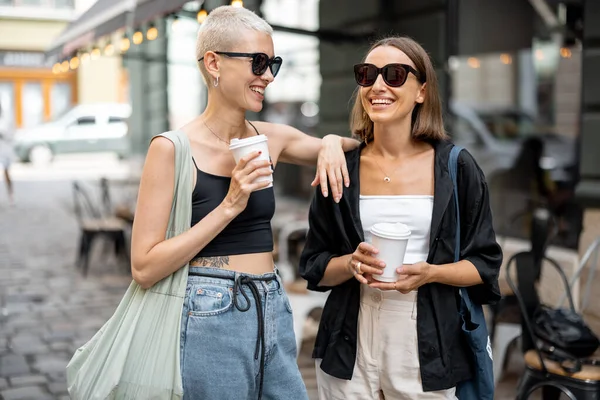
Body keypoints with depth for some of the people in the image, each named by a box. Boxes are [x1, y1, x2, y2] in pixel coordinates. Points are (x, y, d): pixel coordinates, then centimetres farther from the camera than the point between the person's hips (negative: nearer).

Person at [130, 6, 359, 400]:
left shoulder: (271, 139, 5)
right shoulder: (173, 149, -11)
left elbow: (356, 143, 20)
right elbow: (144, 267, -14)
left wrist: (331, 142, -4)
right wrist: (229, 206, -20)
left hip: (273, 312, 6)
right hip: (212, 318, -5)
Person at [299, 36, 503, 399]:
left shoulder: (456, 167, -3)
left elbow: (485, 264, 1)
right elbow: (315, 267, 6)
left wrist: (431, 273, -17)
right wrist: (352, 264, -14)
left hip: (427, 343, -1)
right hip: (351, 344, 1)